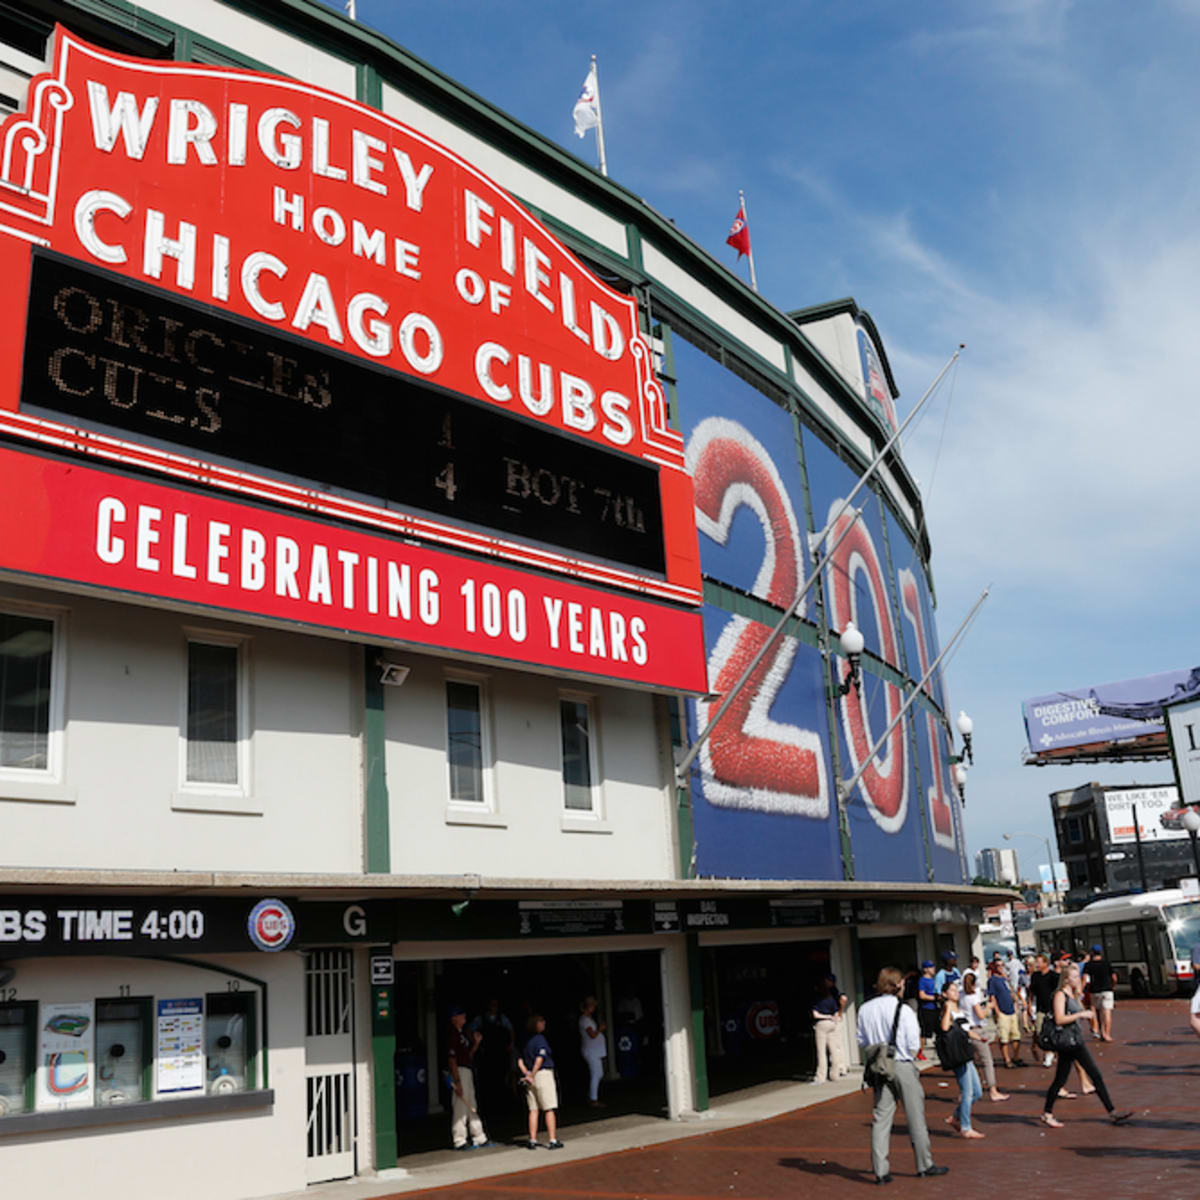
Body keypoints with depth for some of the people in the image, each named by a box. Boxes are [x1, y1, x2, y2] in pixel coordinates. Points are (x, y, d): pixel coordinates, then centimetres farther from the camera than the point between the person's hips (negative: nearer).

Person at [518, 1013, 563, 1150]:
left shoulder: (526, 1041, 10)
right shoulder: (540, 1039, -11)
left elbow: (520, 1061, 7)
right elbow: (539, 1059, -19)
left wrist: (527, 1074, -1)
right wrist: (532, 1075, -10)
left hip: (531, 1077, 7)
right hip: (544, 1074, -7)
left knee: (533, 1110, 10)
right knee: (550, 1109, -1)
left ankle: (533, 1140, 11)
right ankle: (552, 1140, -2)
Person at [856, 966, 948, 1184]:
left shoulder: (865, 1010, 0)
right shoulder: (903, 1009, -14)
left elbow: (862, 1041, 5)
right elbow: (914, 1044, -12)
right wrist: (909, 1058, 7)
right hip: (903, 1066, -4)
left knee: (881, 1119, 7)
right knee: (915, 1117, 10)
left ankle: (880, 1170, 6)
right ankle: (925, 1165, 21)